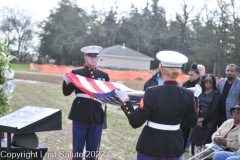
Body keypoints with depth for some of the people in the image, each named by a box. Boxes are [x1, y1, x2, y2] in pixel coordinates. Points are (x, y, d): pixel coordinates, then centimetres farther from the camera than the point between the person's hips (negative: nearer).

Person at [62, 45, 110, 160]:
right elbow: (66, 93, -1)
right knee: (78, 148, 5)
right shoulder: (76, 73, 3)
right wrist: (66, 81, -19)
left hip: (97, 116, 2)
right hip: (80, 115, -2)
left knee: (93, 149, 10)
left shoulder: (104, 75, 11)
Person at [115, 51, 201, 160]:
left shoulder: (152, 92, -17)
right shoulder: (188, 95, -7)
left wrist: (125, 101, -4)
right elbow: (192, 123, 6)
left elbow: (135, 122, -14)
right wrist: (195, 98, 16)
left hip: (150, 147, -3)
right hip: (174, 146, 3)